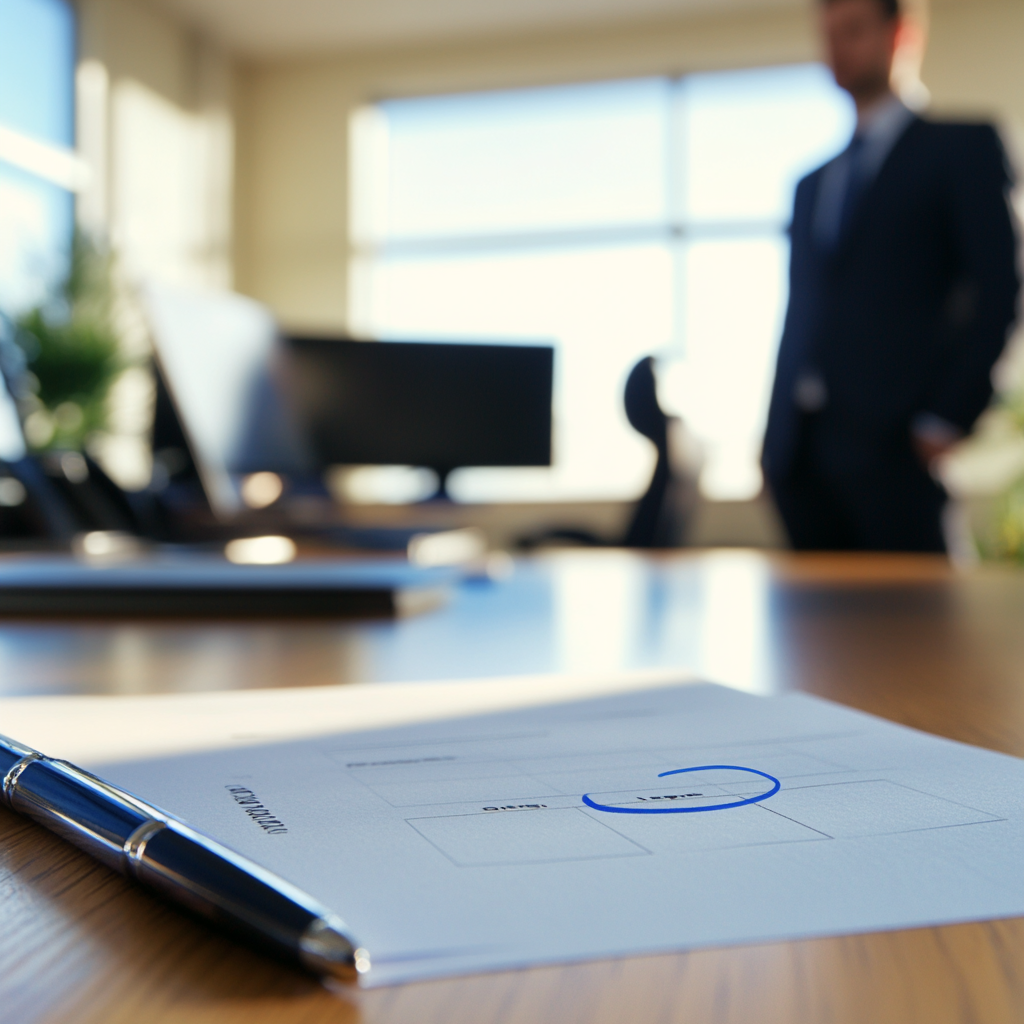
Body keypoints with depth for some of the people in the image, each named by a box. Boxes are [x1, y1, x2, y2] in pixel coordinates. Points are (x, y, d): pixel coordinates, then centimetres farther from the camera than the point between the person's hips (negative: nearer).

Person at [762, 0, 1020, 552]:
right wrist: (775, 435, 11)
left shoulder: (960, 147, 6)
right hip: (801, 452, 5)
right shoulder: (811, 184, 23)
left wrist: (946, 419, -13)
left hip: (889, 444, -5)